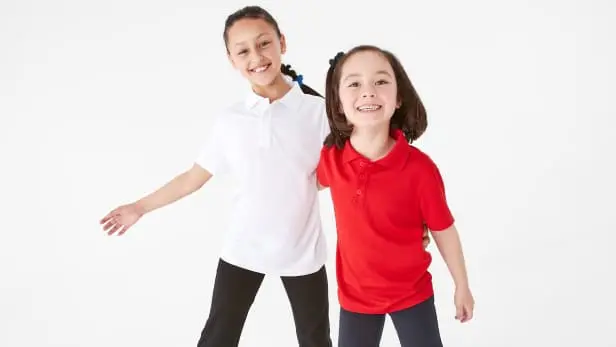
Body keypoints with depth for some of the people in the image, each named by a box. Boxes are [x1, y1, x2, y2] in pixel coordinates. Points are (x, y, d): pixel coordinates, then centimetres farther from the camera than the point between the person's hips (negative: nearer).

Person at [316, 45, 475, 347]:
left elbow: (443, 231, -9)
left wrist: (462, 287, 1)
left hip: (412, 292, -2)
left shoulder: (419, 167, -22)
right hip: (355, 294, 3)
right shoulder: (331, 158, -13)